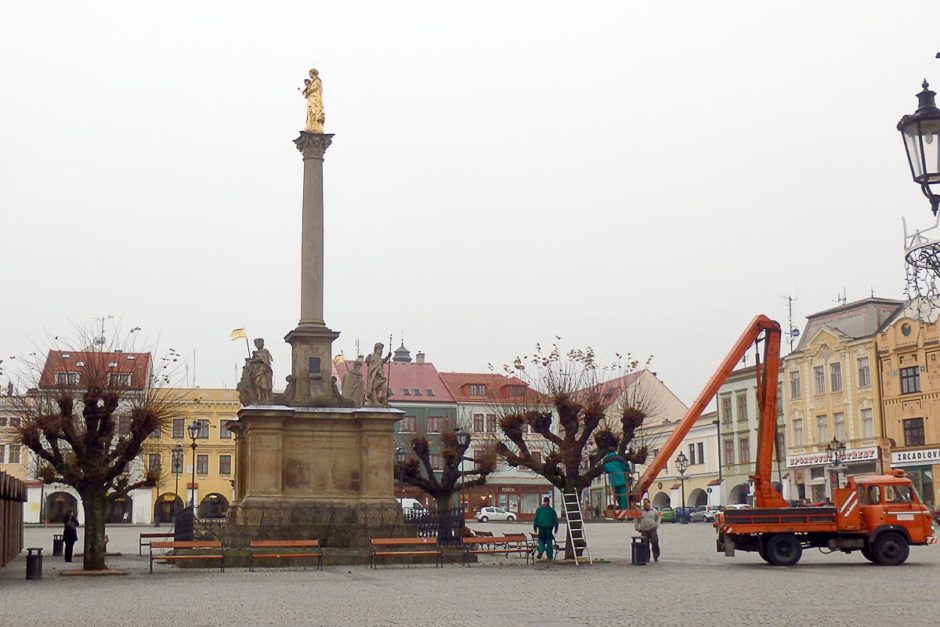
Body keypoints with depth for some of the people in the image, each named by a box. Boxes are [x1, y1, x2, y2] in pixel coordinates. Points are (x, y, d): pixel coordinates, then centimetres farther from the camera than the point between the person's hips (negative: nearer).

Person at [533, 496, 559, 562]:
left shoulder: (539, 509, 4)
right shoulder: (552, 509, 5)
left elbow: (535, 519, 3)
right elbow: (555, 520, 6)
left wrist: (535, 527, 8)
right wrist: (556, 528, 12)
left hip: (541, 527, 0)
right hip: (549, 527, 0)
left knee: (541, 540, 12)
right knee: (549, 542, 5)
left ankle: (541, 550, -15)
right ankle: (550, 557, 3)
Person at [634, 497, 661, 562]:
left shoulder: (654, 511, 11)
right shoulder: (640, 511, 10)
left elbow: (657, 519, 18)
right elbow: (636, 520, 13)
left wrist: (656, 525, 5)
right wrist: (637, 528, 5)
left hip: (652, 530, -1)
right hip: (644, 531, 1)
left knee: (655, 543, -10)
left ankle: (656, 557, -5)